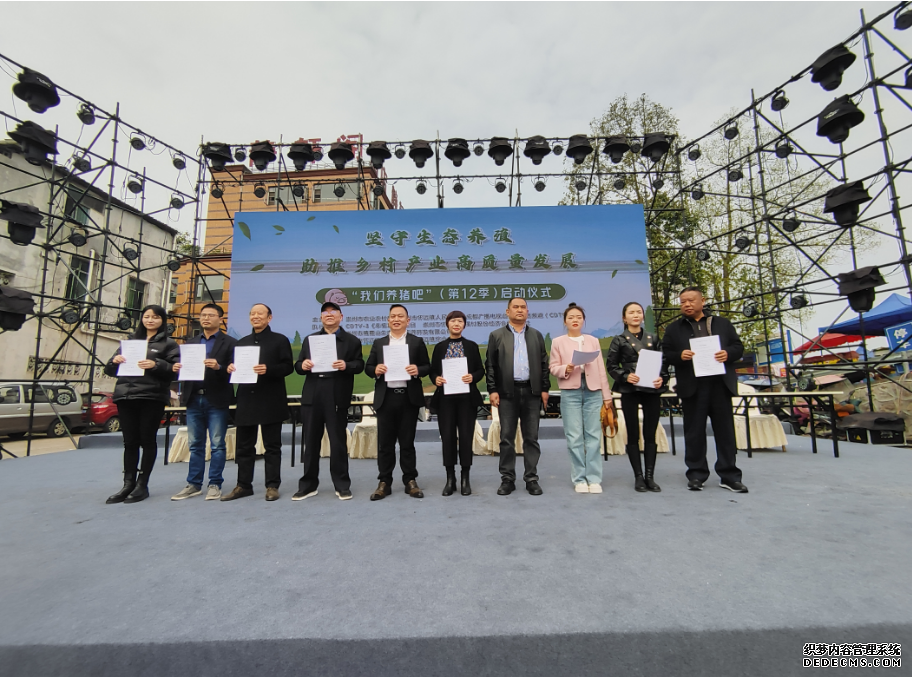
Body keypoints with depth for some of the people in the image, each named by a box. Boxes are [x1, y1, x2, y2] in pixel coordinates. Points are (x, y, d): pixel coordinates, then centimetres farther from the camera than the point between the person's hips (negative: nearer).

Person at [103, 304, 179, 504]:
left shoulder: (169, 344, 5)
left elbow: (175, 371, -4)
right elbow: (110, 370, 18)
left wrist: (156, 365, -21)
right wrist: (115, 361, -4)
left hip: (152, 398, -4)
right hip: (126, 396, 4)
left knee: (147, 440, 0)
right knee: (129, 441, 7)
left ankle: (142, 485, 8)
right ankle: (128, 484, 13)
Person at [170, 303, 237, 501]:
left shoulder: (230, 342, 1)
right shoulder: (191, 343, 17)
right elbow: (184, 367, 14)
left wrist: (219, 367, -24)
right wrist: (177, 368, -8)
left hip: (216, 400, -5)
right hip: (193, 399, 5)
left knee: (217, 445, 2)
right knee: (195, 445, 11)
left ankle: (215, 485, 10)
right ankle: (194, 484, 20)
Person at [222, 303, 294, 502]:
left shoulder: (280, 340, 1)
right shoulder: (242, 342, 17)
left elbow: (288, 366, -7)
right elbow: (236, 366, 18)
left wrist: (268, 370, -22)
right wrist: (230, 368, -4)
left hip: (270, 401, -5)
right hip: (246, 400, 5)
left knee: (272, 445, 3)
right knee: (244, 445, 10)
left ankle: (272, 486, 11)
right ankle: (243, 485, 21)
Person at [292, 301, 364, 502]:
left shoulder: (352, 340, 6)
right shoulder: (310, 339, 16)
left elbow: (359, 365, -3)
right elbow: (298, 365, 12)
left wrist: (346, 365, -22)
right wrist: (302, 365, -11)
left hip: (337, 398, -3)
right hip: (312, 397, 4)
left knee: (338, 441, 3)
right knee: (310, 441, 10)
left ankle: (342, 485, 15)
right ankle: (308, 484, 23)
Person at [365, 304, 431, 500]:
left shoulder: (417, 342, 6)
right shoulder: (378, 343, 12)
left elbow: (427, 366, 4)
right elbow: (367, 368, 10)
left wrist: (418, 370, -17)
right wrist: (376, 370, -12)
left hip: (409, 398, -1)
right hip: (386, 398, 2)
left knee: (407, 442, 7)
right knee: (385, 442, 7)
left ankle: (410, 481, 18)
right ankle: (384, 482, 17)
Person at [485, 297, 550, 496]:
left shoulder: (537, 335, 12)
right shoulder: (497, 335, 6)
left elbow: (544, 364, 10)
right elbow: (490, 365, 2)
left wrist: (545, 388, 3)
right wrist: (492, 390, -6)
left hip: (531, 391, 2)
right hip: (507, 392, -1)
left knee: (531, 438, 6)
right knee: (507, 438, 4)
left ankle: (531, 478, 16)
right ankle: (507, 479, 14)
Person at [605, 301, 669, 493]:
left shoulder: (653, 338, 11)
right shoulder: (619, 340, 3)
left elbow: (664, 362, 9)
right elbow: (611, 365, 1)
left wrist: (662, 379, -9)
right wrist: (625, 376, -16)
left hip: (652, 390, 2)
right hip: (629, 391, -2)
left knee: (650, 434, 5)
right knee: (633, 434, 3)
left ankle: (650, 476, 13)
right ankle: (638, 476, 12)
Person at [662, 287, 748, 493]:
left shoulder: (722, 323, 13)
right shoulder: (674, 328, 9)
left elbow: (738, 346, 10)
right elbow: (666, 354, 4)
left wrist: (728, 353, -11)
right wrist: (680, 355, -16)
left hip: (720, 383, 2)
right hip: (692, 386, -1)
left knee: (725, 430, 6)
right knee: (694, 432, 4)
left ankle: (729, 476, 17)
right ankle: (696, 475, 13)